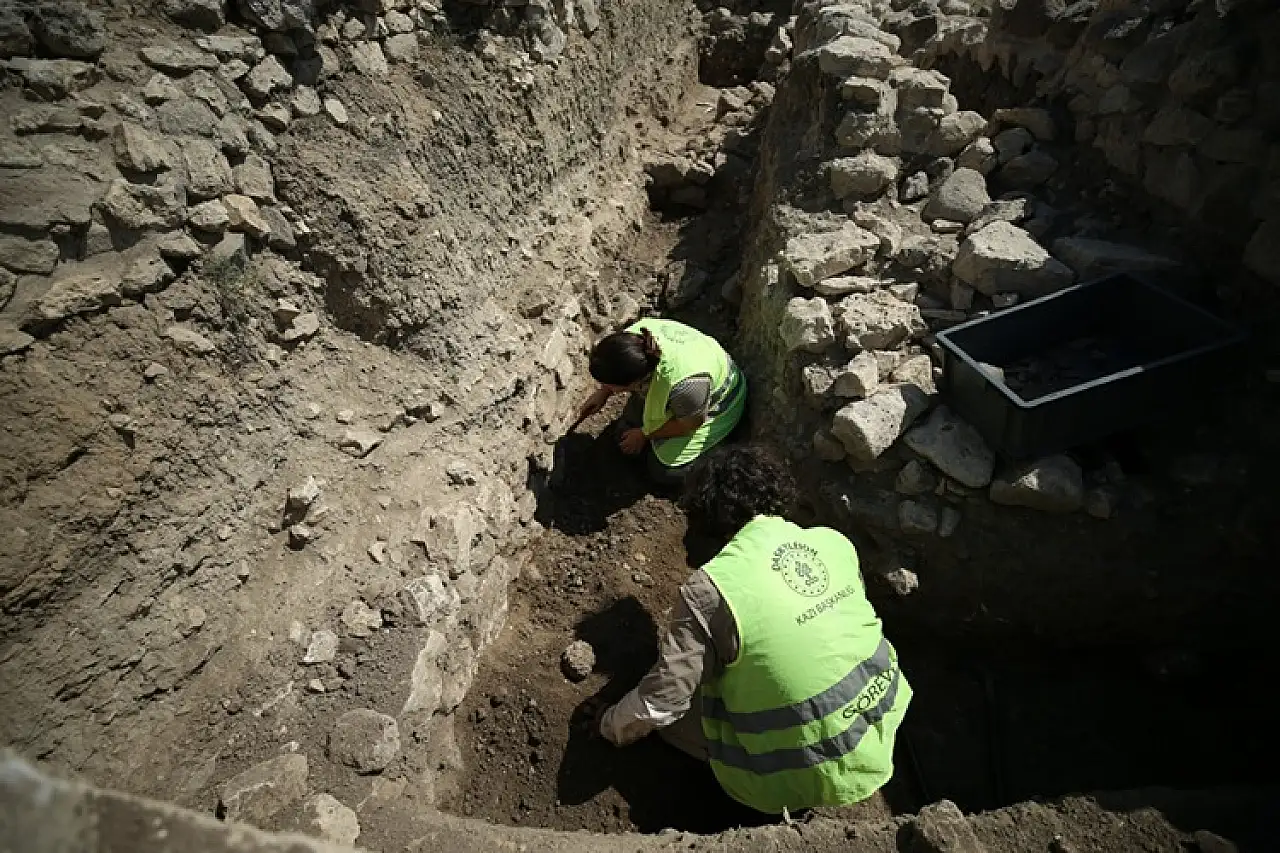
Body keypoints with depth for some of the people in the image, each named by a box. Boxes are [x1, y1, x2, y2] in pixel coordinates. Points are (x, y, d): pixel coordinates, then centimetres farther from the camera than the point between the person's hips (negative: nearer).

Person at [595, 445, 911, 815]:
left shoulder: (710, 587, -21)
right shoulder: (835, 541, -5)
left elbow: (661, 701, -14)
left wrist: (611, 727, 8)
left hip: (808, 777, -5)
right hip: (880, 735, 6)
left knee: (672, 710, 9)